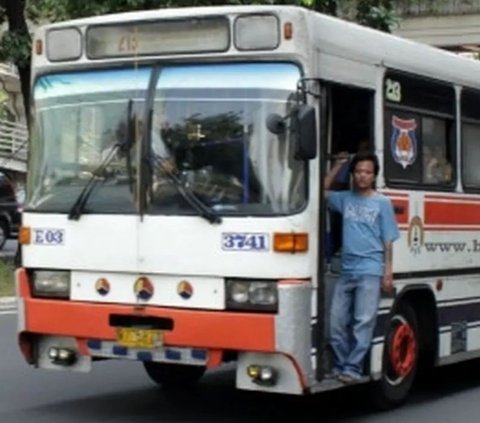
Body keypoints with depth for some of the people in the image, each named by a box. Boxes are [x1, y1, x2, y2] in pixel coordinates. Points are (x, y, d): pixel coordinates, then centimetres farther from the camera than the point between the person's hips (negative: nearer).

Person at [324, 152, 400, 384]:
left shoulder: (382, 203, 2)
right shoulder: (345, 199, 12)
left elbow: (388, 240, 2)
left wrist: (388, 272, -5)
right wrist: (337, 165, 13)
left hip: (370, 271, -4)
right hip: (346, 271, 4)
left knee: (363, 322, -7)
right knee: (337, 321, 4)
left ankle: (353, 369, -5)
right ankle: (340, 366, 14)